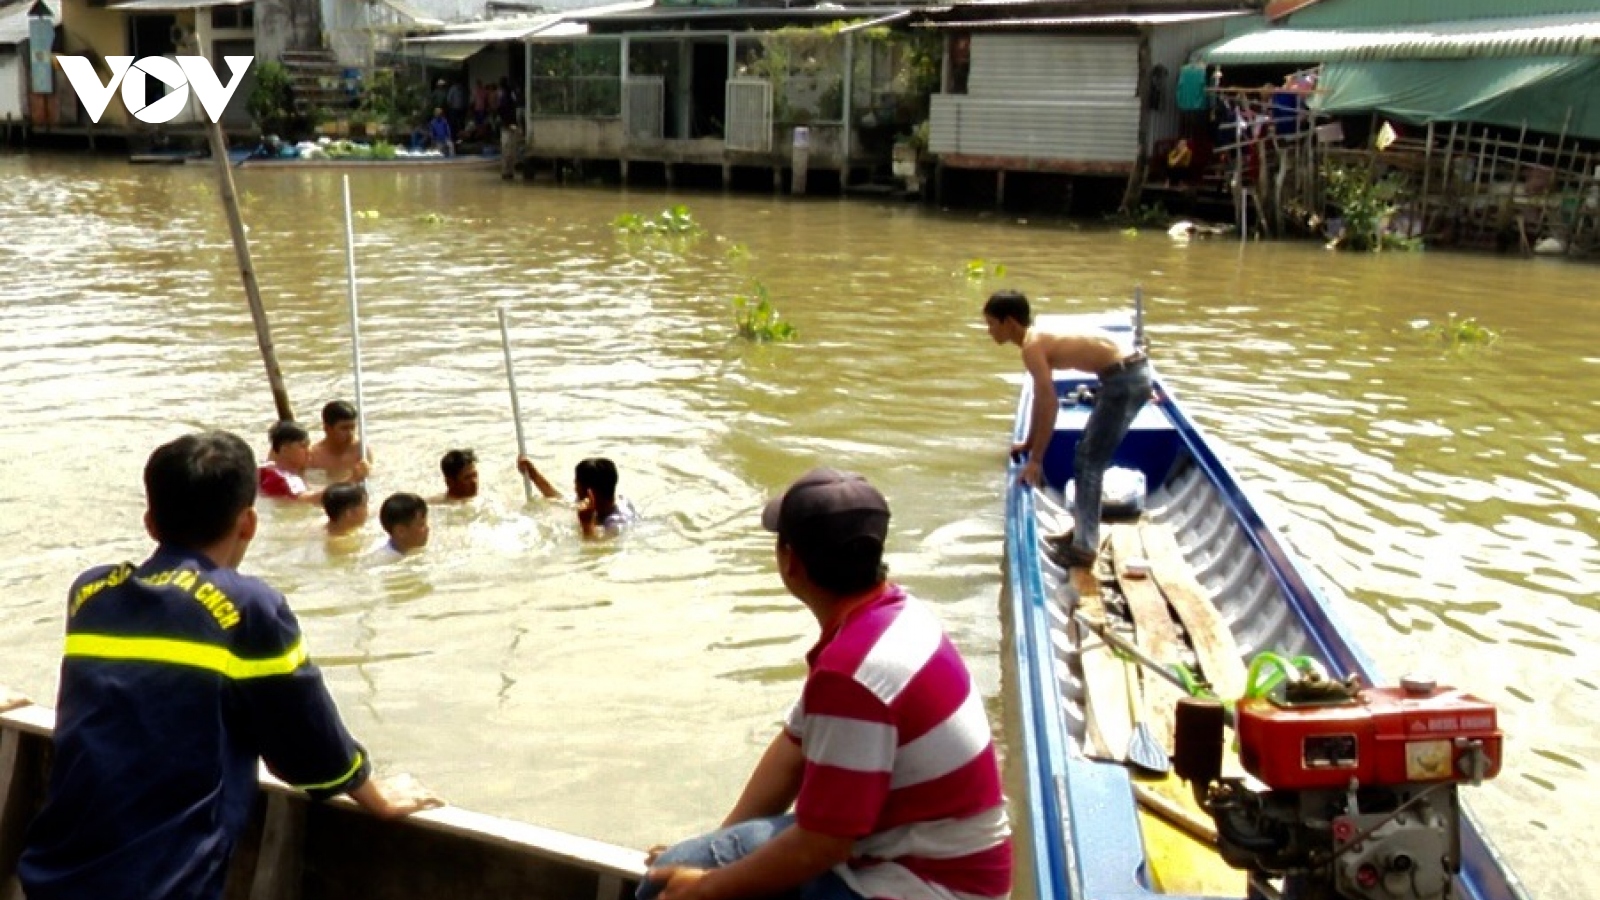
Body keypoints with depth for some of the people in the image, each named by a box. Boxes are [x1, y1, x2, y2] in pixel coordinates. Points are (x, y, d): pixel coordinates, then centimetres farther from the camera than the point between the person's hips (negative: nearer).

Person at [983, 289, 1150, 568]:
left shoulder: (1032, 346, -13)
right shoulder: (1038, 338, 14)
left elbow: (1050, 404, -17)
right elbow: (1042, 397, 24)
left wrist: (1036, 459, -12)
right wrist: (1030, 442, 31)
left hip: (1125, 379, -10)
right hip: (1128, 373, 10)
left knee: (1088, 463, -3)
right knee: (1086, 457, 19)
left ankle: (1084, 548, 2)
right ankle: (1083, 532, 30)